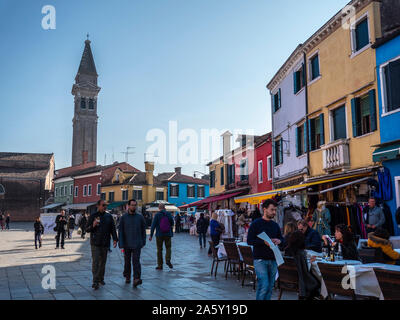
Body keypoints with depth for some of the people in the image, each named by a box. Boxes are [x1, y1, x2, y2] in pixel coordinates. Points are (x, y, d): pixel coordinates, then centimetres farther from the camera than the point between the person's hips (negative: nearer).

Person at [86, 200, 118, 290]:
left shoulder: (109, 216, 9)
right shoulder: (93, 216, 1)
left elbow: (113, 229, 11)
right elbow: (87, 229, 3)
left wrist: (115, 239, 0)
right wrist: (93, 226, -18)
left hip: (105, 243, 3)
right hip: (95, 243, -3)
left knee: (103, 262, 8)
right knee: (95, 262, -9)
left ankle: (101, 279, 20)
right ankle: (95, 281, -9)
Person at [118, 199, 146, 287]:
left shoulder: (140, 217, 2)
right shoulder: (124, 217, -1)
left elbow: (143, 230, 9)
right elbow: (120, 231, -2)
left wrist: (143, 242, 8)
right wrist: (121, 244, -8)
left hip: (137, 244, -1)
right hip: (127, 244, 1)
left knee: (136, 261, -11)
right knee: (127, 261, 12)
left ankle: (136, 279, -18)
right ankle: (127, 277, 29)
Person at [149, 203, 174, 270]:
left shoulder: (157, 215, -8)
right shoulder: (169, 214, -1)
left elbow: (153, 225, -11)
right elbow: (172, 223, 7)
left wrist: (151, 235, -8)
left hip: (159, 235, -1)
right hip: (168, 234, 1)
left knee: (159, 250, 7)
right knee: (168, 248, 13)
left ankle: (160, 265, 9)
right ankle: (168, 260, -10)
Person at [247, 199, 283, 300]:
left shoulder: (275, 225, 12)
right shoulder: (256, 224, -5)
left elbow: (281, 238, 21)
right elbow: (249, 240, -10)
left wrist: (279, 241, -3)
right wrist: (264, 242, -21)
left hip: (273, 260, 6)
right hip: (260, 259, -6)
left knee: (270, 287, 9)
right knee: (264, 286, -10)